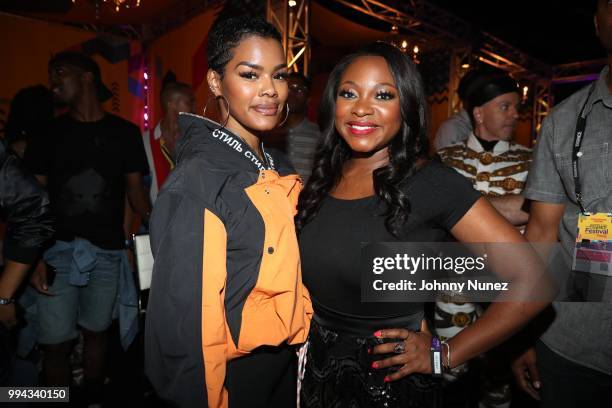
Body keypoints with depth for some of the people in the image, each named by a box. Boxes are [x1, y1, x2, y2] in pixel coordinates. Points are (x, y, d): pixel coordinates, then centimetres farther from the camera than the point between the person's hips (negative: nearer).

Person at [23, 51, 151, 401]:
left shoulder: (125, 132, 3)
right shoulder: (50, 133, 4)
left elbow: (134, 188, 5)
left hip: (108, 252, 0)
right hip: (58, 250, 0)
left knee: (96, 332, 13)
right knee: (56, 344, 4)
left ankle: (94, 399, 34)